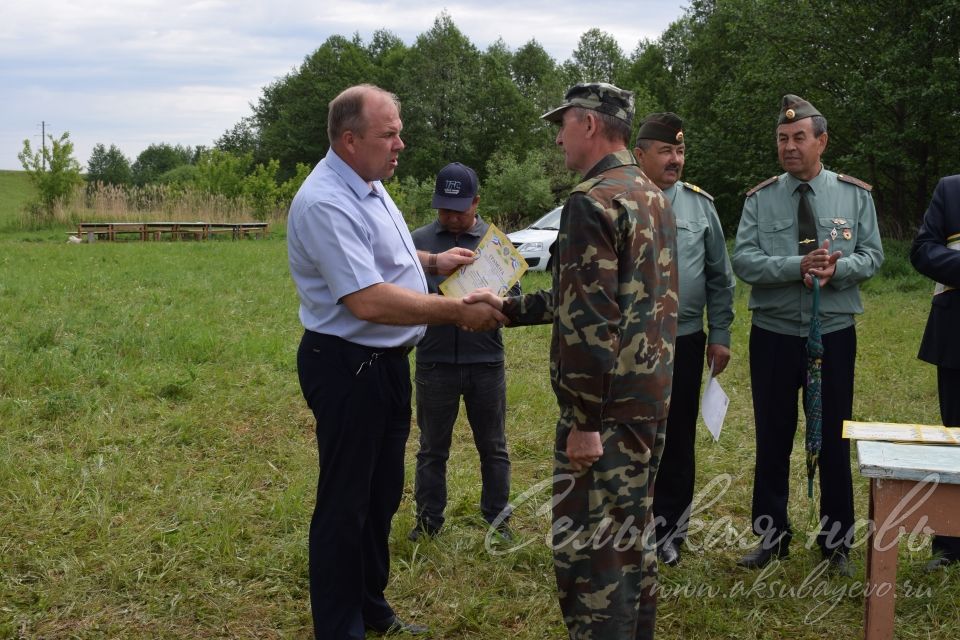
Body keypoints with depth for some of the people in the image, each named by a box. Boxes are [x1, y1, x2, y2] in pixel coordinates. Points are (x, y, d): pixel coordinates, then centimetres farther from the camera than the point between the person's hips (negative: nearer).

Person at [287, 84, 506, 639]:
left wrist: (431, 260, 15)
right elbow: (368, 301, -32)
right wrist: (456, 312, -26)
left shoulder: (369, 185, 8)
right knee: (345, 505, 3)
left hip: (387, 362, 10)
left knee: (382, 495, 21)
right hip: (348, 368, -10)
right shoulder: (326, 203, -24)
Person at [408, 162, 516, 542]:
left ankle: (498, 519, 25)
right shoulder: (419, 240, 2)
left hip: (485, 361, 0)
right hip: (434, 362, 0)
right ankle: (428, 520, 25)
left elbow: (513, 298, 1)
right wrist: (433, 301, -19)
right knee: (432, 448, 12)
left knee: (492, 447, 12)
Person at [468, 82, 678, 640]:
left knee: (587, 547, -2)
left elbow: (588, 321, -22)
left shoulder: (594, 202, -17)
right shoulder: (654, 196, 13)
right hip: (653, 398, 10)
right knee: (633, 532, 19)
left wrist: (583, 422, -19)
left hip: (609, 406, -10)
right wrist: (508, 307, 21)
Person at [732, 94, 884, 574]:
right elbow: (743, 260, -9)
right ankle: (770, 535, 22)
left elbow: (872, 255, 0)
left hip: (834, 336, 0)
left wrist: (836, 269, -21)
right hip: (773, 336, 0)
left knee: (834, 441, 9)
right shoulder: (760, 199, 0)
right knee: (772, 441, 9)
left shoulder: (855, 195, 3)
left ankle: (836, 541, 23)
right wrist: (797, 267, -23)